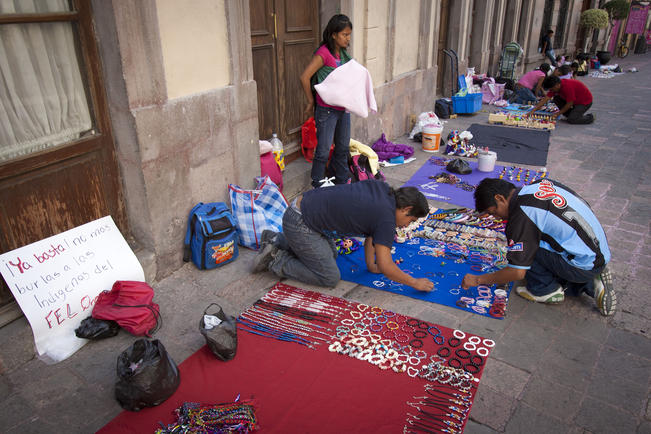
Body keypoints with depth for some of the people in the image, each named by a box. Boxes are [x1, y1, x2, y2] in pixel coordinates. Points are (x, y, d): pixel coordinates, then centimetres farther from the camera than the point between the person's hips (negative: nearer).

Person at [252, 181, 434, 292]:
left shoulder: (383, 188, 7)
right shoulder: (387, 218, -18)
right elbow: (385, 266, -18)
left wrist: (371, 264, 16)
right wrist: (415, 283, -4)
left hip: (302, 205, 9)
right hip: (300, 225, -9)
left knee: (330, 255, 27)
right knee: (330, 278, -3)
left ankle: (275, 240, 28)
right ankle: (276, 261, 2)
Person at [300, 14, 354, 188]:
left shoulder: (343, 54, 9)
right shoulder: (324, 53, -16)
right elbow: (305, 77, -18)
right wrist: (311, 102, -8)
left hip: (343, 108, 8)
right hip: (327, 110, -8)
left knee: (343, 147, 17)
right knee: (323, 150, -1)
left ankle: (342, 181, 31)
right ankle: (318, 186, 13)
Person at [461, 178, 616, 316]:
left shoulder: (522, 215, -20)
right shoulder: (541, 184, 4)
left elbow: (518, 272, -19)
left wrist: (478, 280, -6)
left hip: (585, 266, -9)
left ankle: (546, 289, 4)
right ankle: (591, 285, 14)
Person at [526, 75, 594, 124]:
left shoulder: (567, 87, -33)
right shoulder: (555, 87, -8)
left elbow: (569, 104, -26)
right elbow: (545, 99, -11)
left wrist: (558, 113, -18)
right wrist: (533, 111, -18)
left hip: (585, 101, -9)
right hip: (576, 100, 9)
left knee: (571, 120, -24)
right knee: (556, 99, -3)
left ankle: (590, 117, 3)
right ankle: (573, 114, 3)